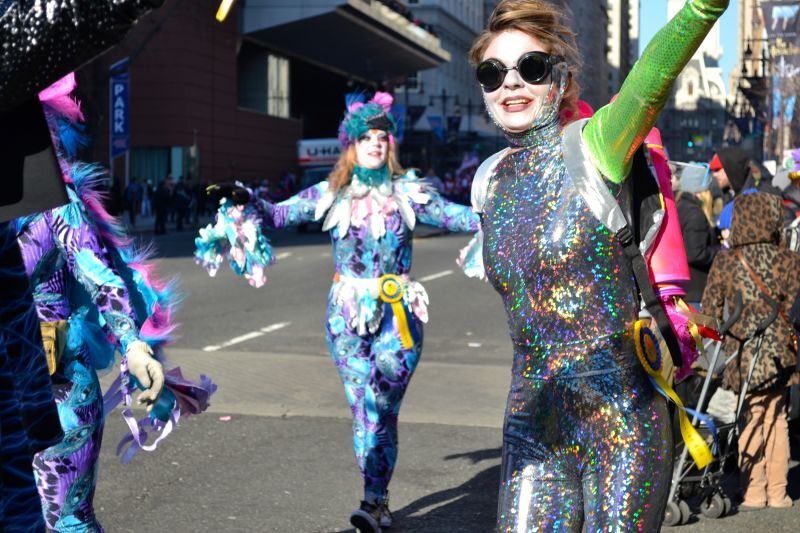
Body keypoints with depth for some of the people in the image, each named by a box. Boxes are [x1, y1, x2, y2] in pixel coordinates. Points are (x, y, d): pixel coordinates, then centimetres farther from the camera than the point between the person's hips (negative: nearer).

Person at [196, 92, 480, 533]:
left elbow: (455, 215, -1)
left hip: (398, 313, -1)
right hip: (348, 314, 1)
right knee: (364, 409, 1)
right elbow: (278, 214, 3)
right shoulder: (331, 195, 4)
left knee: (383, 409, -5)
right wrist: (244, 203, -14)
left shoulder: (407, 193, 2)